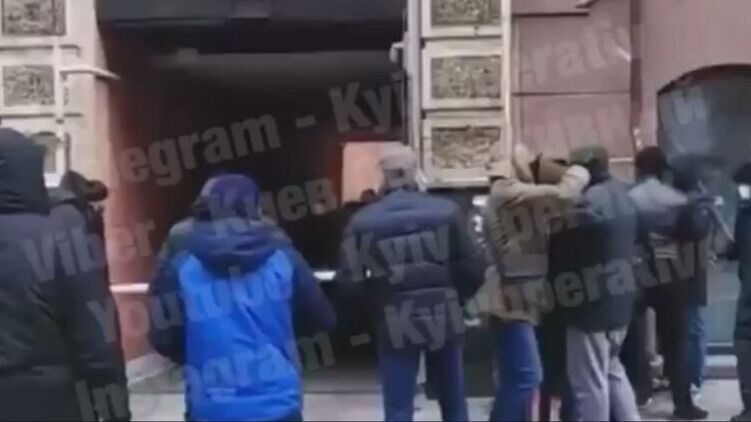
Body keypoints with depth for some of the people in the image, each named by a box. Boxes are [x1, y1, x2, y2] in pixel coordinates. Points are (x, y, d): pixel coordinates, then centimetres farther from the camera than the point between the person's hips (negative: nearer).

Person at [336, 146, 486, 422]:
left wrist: (373, 308, 9)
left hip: (395, 324, -1)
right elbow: (474, 267, -5)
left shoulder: (363, 221, -7)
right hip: (443, 318, 2)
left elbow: (349, 280, -8)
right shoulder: (446, 211, -4)